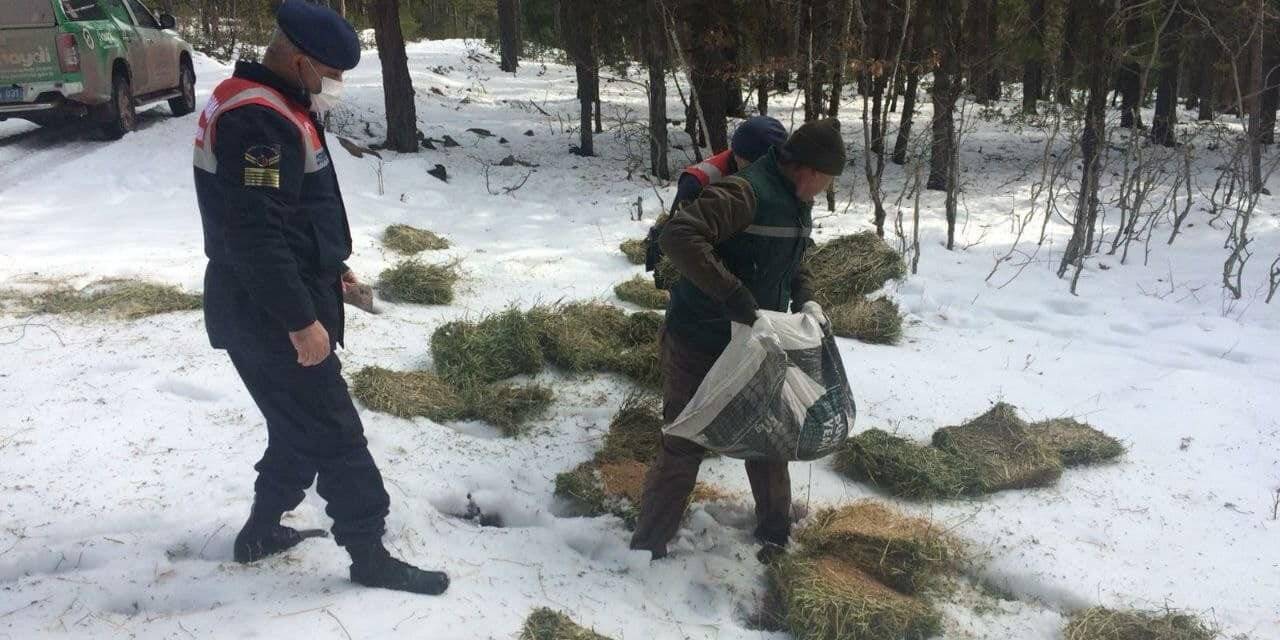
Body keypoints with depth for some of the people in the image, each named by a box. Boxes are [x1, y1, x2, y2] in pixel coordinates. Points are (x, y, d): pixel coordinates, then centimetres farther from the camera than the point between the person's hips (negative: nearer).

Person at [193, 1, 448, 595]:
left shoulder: (265, 106, 13)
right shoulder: (259, 121, -22)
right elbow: (256, 234, -27)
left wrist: (329, 266, 22)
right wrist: (301, 320, -24)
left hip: (267, 312, 10)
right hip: (273, 318, -10)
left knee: (301, 427, 21)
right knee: (334, 434, -1)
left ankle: (262, 532, 35)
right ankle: (369, 555, 11)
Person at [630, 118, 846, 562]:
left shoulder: (797, 203, 6)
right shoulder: (745, 193, -25)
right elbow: (678, 235, -37)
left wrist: (804, 298, 3)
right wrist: (735, 297, -38)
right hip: (699, 346, -8)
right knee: (684, 447, 0)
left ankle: (775, 534, 36)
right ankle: (647, 548, 16)